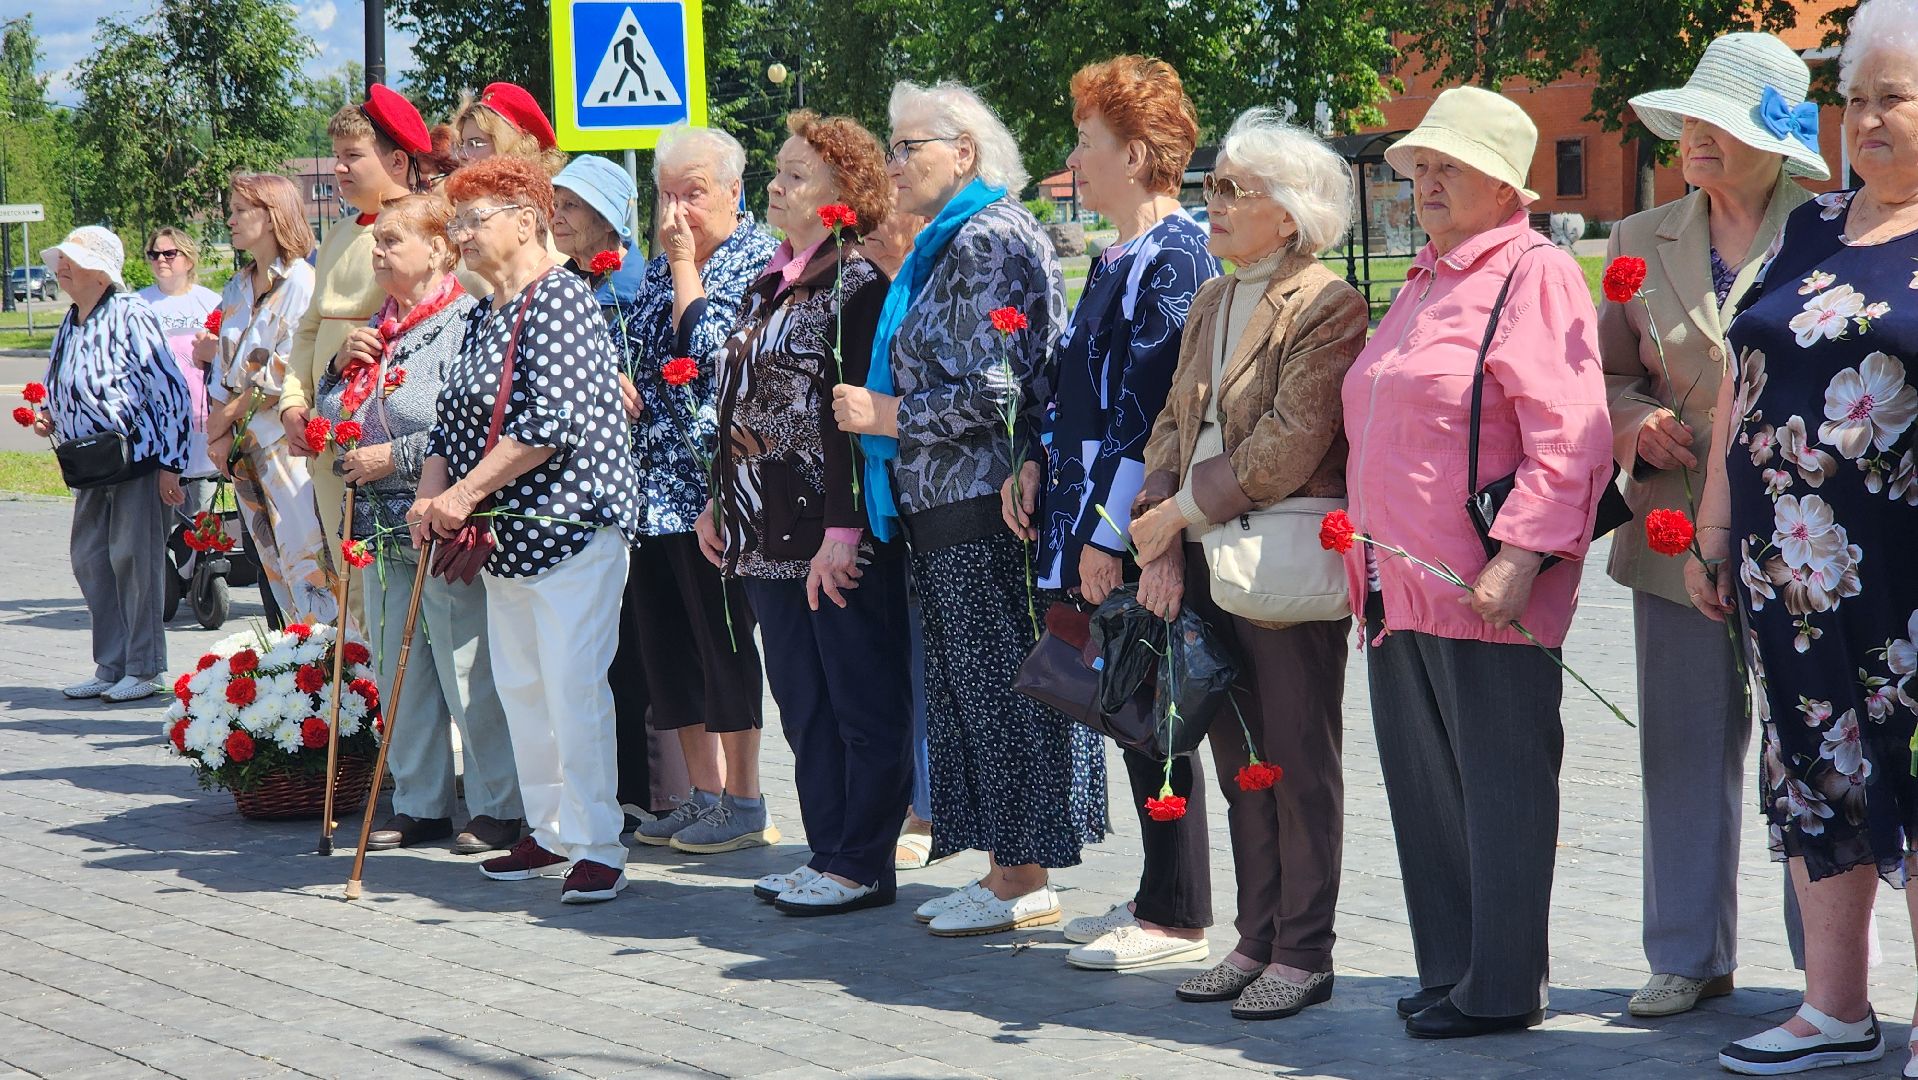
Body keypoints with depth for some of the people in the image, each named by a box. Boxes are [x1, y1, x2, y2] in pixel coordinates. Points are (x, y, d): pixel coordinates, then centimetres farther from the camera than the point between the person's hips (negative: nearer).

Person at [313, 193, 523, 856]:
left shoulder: (466, 322, -11)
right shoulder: (379, 328, 15)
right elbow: (330, 418, 23)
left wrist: (396, 458, -17)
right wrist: (345, 365, 4)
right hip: (385, 529, 8)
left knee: (469, 674, -4)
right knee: (399, 673, 12)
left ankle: (499, 806, 6)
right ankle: (419, 803, 22)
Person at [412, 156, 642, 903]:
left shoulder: (560, 301, -11)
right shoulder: (484, 316, 16)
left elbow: (553, 422, -21)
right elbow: (453, 419, 16)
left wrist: (466, 492, -19)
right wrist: (431, 497, -3)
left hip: (571, 529, -9)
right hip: (505, 535, 9)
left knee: (573, 688, -11)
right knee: (520, 687, 11)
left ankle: (597, 848, -7)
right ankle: (549, 834, 20)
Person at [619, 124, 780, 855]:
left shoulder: (758, 260, -7)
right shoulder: (661, 268, 16)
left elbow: (711, 347, -18)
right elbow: (626, 348, 23)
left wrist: (685, 265, -10)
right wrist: (620, 384, 1)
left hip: (711, 483, -8)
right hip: (654, 484, 8)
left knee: (719, 638, -4)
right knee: (663, 641, 9)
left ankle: (744, 804, 4)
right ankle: (704, 795, 18)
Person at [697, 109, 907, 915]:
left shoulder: (858, 286, -12)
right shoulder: (769, 286, 15)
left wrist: (842, 530, -22)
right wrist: (718, 501, 20)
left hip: (840, 543, -9)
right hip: (771, 532, 9)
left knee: (863, 704, 0)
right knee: (801, 703, 13)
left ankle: (863, 864, 6)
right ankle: (828, 853, 20)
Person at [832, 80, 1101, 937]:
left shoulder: (990, 241, -13)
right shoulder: (949, 246, 19)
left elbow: (992, 390, -19)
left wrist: (888, 415, -12)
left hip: (981, 506, -10)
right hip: (947, 509, 10)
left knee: (999, 687, -5)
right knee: (971, 687, 11)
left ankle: (1025, 883, 0)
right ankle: (1005, 871, 16)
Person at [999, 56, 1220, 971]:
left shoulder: (1173, 259, -15)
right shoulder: (1116, 258, 16)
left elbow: (1149, 407, -20)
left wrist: (1108, 531, -21)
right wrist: (1040, 463, 7)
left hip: (1137, 532, -9)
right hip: (1093, 522, 9)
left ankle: (1177, 919, 4)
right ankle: (1158, 898, 23)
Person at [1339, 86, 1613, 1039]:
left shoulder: (1534, 273, -8)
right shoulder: (1425, 283, 21)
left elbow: (1568, 434, -17)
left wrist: (1519, 558, -24)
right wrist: (1367, 557, 22)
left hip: (1483, 591, -9)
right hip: (1400, 588, 9)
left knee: (1499, 783, -2)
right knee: (1423, 786, 12)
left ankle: (1503, 988, 4)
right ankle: (1449, 969, 21)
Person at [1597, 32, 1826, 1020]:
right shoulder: (1641, 242, 11)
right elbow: (1605, 374, 16)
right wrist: (1636, 422, -5)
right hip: (1679, 534, 4)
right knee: (1686, 750, 8)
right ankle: (1690, 957, 19)